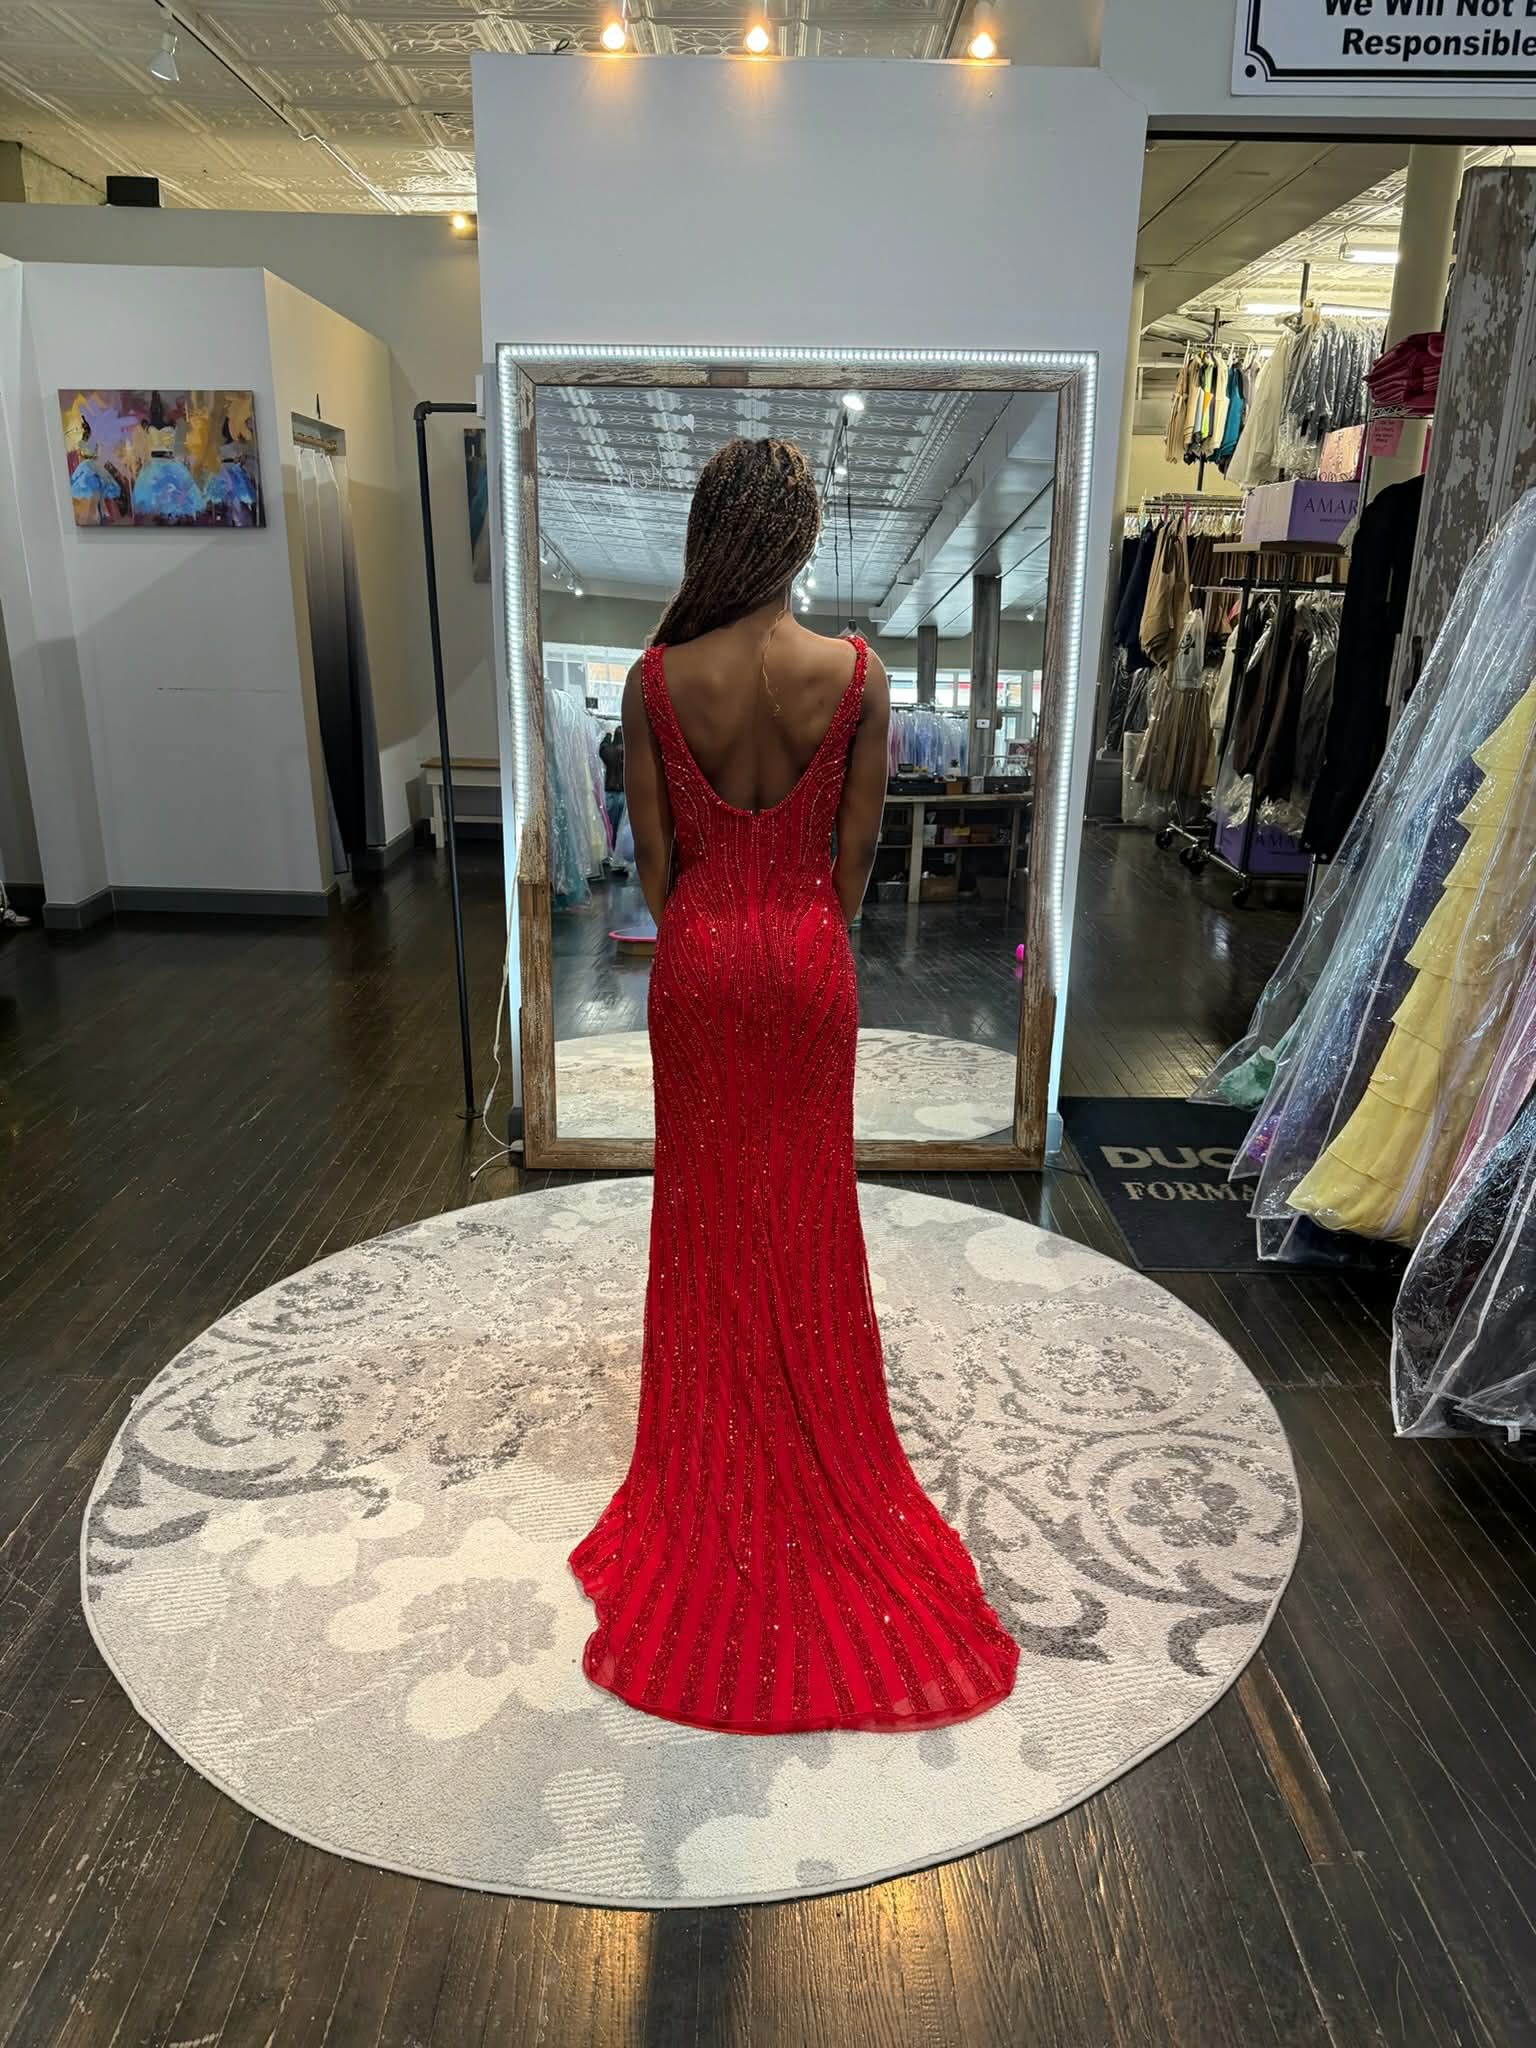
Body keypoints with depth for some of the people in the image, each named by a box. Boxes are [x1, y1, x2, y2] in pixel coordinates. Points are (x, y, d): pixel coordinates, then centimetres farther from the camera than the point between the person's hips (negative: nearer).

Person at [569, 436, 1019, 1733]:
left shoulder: (656, 680, -10)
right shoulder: (856, 675, -10)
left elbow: (653, 854, -4)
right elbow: (856, 851, -4)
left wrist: (694, 940, 12)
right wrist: (814, 937, 12)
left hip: (698, 956, 0)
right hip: (807, 955, 0)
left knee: (705, 1192, 15)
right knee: (807, 1195, 15)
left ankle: (715, 1443, 30)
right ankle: (813, 1444, 32)